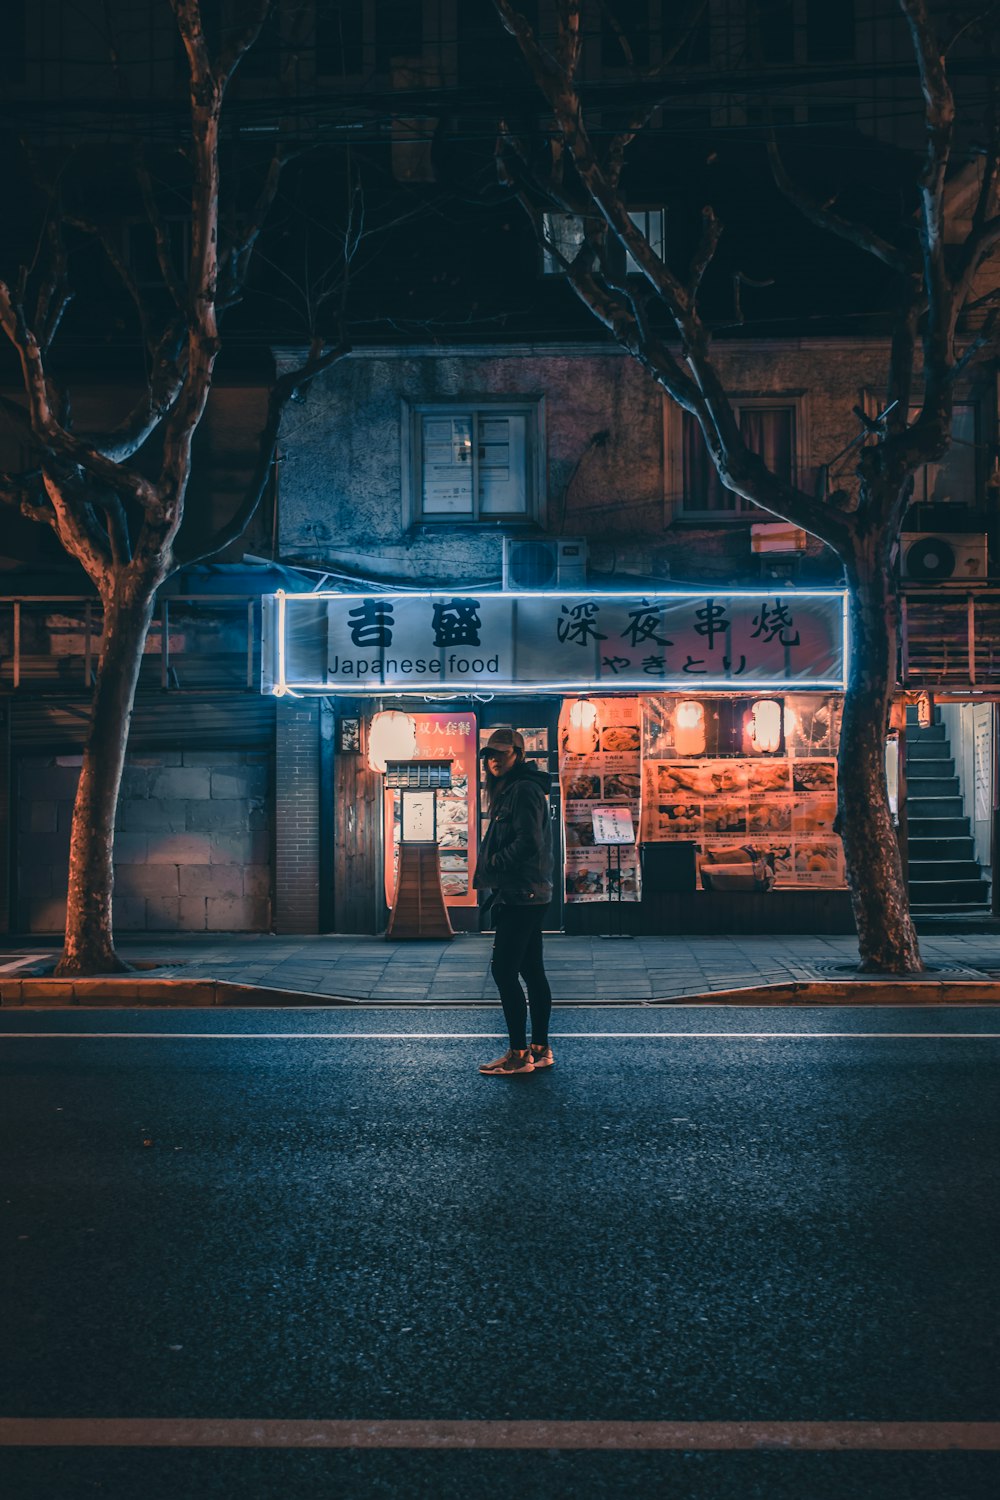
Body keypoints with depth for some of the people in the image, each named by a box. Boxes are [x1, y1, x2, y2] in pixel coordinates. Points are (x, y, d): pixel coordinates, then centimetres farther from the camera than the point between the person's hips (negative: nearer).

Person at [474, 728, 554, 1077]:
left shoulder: (523, 789, -13)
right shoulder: (507, 790, 19)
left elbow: (528, 842, -22)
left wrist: (492, 866, -12)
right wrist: (490, 872, 9)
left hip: (523, 895, -11)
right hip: (527, 894, 11)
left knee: (504, 970, -9)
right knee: (531, 970, 12)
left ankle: (519, 1054, -7)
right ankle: (540, 1048, 17)